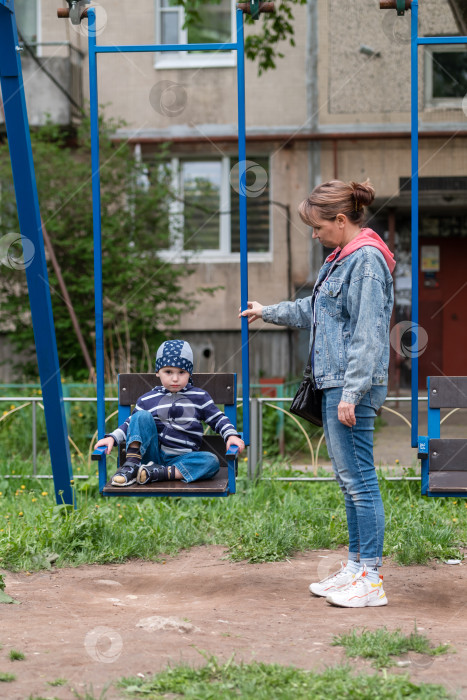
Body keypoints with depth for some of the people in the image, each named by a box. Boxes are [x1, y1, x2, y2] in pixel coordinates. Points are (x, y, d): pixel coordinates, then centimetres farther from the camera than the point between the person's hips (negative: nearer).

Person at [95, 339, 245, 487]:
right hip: (153, 455, 0)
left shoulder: (199, 397, 8)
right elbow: (130, 424, 16)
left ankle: (161, 473, -32)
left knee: (212, 461, -30)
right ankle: (131, 465, -24)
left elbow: (218, 419, 10)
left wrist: (231, 435, -8)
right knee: (142, 416, -18)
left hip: (180, 459, 0)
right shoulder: (147, 400, 9)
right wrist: (112, 438, 0)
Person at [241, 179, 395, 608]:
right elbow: (314, 311, 34)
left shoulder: (366, 260, -14)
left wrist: (351, 392, -22)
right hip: (335, 382, 10)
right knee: (348, 478, 13)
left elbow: (368, 335, -19)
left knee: (359, 477, -8)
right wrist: (270, 312, 44)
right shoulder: (343, 259, 18)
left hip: (353, 385, -10)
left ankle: (371, 579, -4)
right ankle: (356, 566, 21)